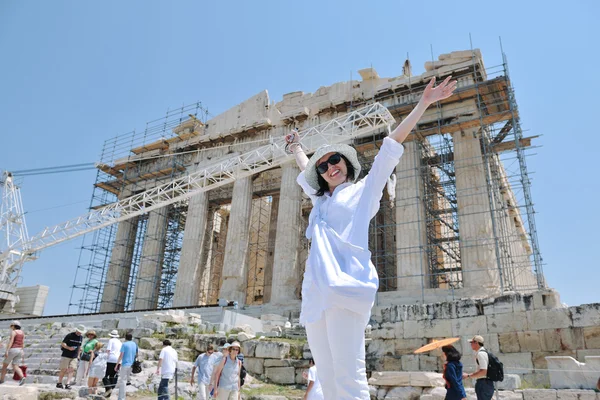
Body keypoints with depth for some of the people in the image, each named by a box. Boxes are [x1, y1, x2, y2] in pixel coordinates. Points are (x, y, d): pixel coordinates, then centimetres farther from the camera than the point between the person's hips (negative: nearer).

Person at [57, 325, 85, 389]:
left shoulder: (81, 337, 8)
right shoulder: (70, 335, -7)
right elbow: (62, 344, -8)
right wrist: (69, 348, -23)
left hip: (74, 357, 4)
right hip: (66, 355, -4)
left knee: (71, 370, -6)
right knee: (64, 369, 0)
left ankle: (68, 384, -7)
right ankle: (59, 383, 15)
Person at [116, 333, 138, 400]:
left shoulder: (124, 344, -7)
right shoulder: (135, 344, 11)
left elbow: (121, 356, -10)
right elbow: (136, 355, 17)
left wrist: (117, 365, -6)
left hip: (125, 364, -6)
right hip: (132, 365, 6)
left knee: (122, 381, -2)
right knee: (126, 380, 16)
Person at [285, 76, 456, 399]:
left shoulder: (364, 190, 16)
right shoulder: (319, 200, 30)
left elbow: (392, 145, 13)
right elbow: (305, 171, 50)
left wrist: (424, 103, 14)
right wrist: (295, 148, 64)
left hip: (345, 285, -6)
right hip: (315, 291, 6)